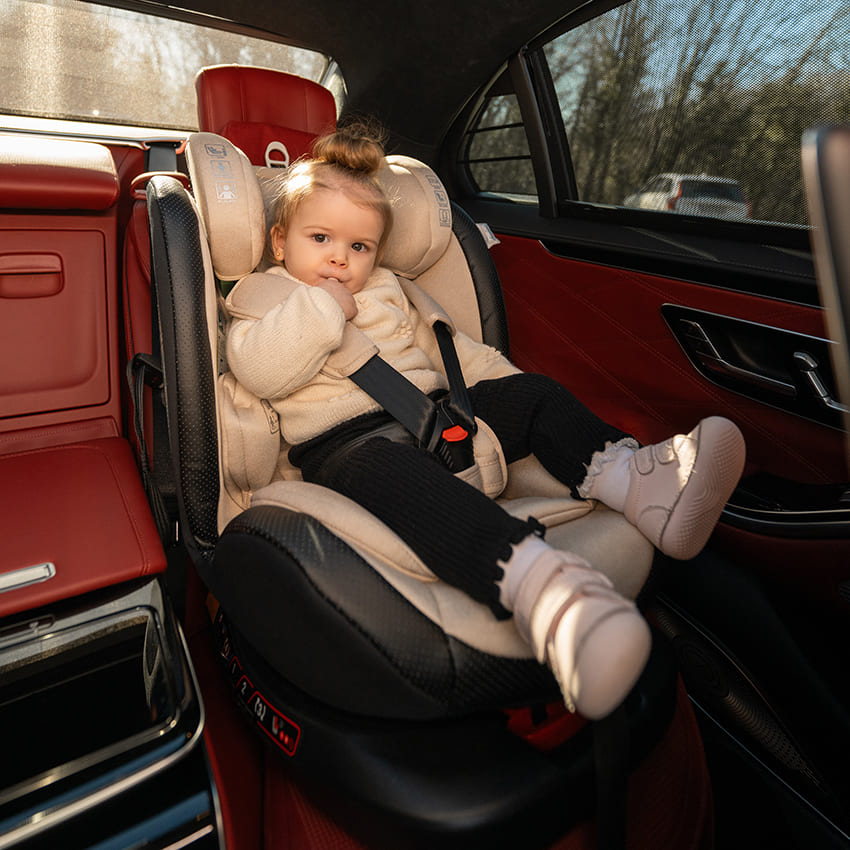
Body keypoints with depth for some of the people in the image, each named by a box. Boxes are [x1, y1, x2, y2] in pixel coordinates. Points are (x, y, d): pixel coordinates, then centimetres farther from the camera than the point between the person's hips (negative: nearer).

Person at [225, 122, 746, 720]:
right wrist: (322, 306, -12)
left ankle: (628, 476, -30)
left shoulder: (387, 290, 27)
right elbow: (259, 373, -10)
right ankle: (531, 576, -62)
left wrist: (504, 380, 17)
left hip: (434, 413, 7)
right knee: (388, 469, -40)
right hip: (345, 439, -6)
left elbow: (441, 344, 28)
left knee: (531, 392, -7)